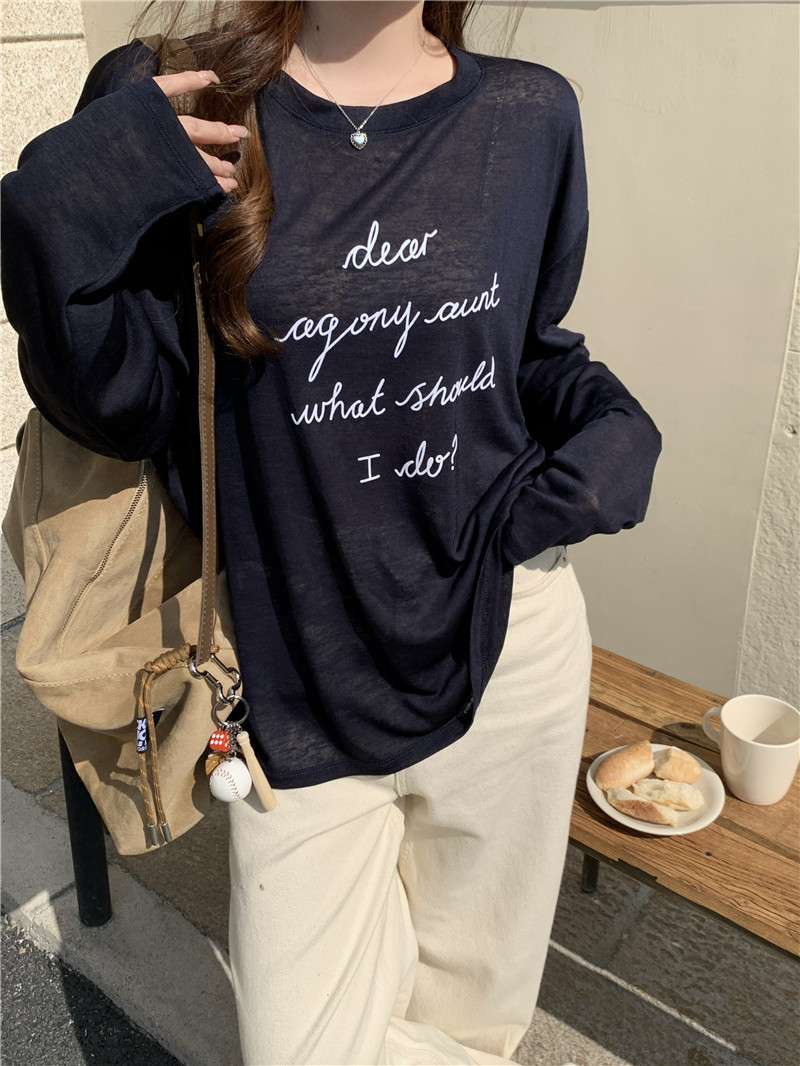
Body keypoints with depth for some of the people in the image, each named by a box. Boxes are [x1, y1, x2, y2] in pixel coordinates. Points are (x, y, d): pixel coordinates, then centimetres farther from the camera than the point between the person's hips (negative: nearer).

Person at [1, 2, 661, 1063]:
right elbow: (120, 409, -7)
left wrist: (610, 425, -6)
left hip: (508, 644, 3)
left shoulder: (530, 114, 1)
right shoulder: (176, 113, -8)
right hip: (302, 679, -2)